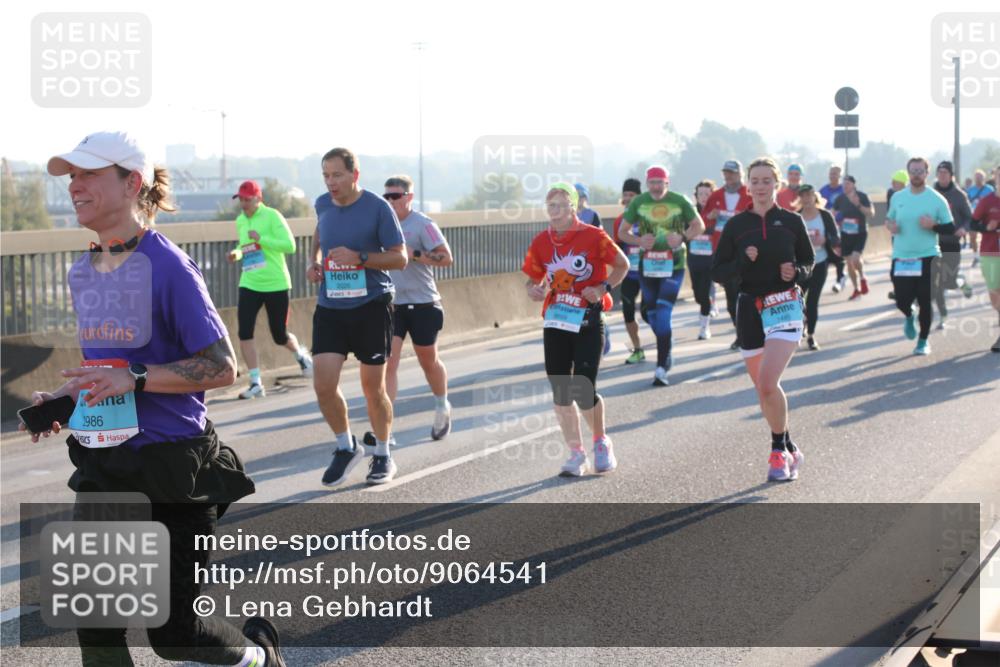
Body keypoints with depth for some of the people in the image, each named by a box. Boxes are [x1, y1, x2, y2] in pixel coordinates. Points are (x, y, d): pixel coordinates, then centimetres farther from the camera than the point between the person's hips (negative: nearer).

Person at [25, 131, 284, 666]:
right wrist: (60, 398, 3)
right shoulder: (82, 272, 8)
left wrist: (134, 379, -26)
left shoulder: (167, 267, -14)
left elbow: (221, 367, -16)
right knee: (94, 623, 1)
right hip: (102, 467, 7)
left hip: (171, 467, -6)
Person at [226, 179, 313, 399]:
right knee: (244, 333, -11)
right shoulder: (240, 221, 8)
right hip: (249, 285, 5)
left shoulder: (272, 216, -11)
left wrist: (261, 238, -25)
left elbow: (290, 245, -17)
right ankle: (256, 383, -4)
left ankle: (301, 355, 41)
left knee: (280, 336, 7)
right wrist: (237, 253, 2)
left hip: (276, 285, -5)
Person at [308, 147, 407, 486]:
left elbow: (400, 258, -9)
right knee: (323, 384, -7)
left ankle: (383, 455, 25)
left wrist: (360, 258, -22)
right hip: (330, 307, 4)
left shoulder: (377, 207, -11)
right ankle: (346, 447, 17)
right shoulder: (323, 205, 4)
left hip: (371, 306, -4)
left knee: (373, 388, 5)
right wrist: (314, 260, 8)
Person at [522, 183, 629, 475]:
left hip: (588, 322, -4)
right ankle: (576, 454, 16)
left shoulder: (593, 236, -7)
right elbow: (534, 278, 14)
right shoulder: (541, 242, 4)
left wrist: (603, 287, -14)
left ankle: (601, 443, 19)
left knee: (583, 391, -8)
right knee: (561, 393, 3)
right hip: (555, 322, 4)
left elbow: (622, 265, 2)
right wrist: (533, 290, -9)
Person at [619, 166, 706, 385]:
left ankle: (661, 367, -14)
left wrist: (682, 237, -13)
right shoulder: (638, 202, 2)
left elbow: (699, 226, 7)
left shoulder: (679, 201, -3)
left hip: (673, 264, -3)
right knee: (652, 314, 11)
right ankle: (666, 351, 36)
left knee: (664, 314, -14)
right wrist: (639, 241, -12)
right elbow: (622, 232, 8)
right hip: (647, 265, 3)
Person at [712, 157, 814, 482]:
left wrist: (797, 272, -10)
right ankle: (789, 450, 27)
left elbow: (808, 262, 12)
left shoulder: (791, 221, 0)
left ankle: (779, 451, -1)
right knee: (763, 389, 9)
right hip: (750, 308, 3)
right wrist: (743, 261, -15)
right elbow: (717, 272, 3)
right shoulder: (736, 225, 3)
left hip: (785, 306, -3)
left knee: (768, 384, -19)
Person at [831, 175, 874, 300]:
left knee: (856, 259, -22)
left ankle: (863, 278, 9)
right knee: (849, 262, 7)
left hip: (860, 233, -4)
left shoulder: (862, 196, -9)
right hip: (845, 234, 4)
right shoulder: (840, 198, -1)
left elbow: (871, 213, -13)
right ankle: (856, 289, 22)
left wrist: (858, 205, -25)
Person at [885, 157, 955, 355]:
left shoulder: (937, 200, -3)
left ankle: (923, 341, 18)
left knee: (925, 302, 0)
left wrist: (933, 225, -19)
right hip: (901, 258, 2)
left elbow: (950, 228, 0)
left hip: (927, 257, -2)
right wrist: (890, 225, -3)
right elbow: (889, 219, 20)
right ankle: (909, 317, 37)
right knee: (902, 300, 0)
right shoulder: (897, 197, 6)